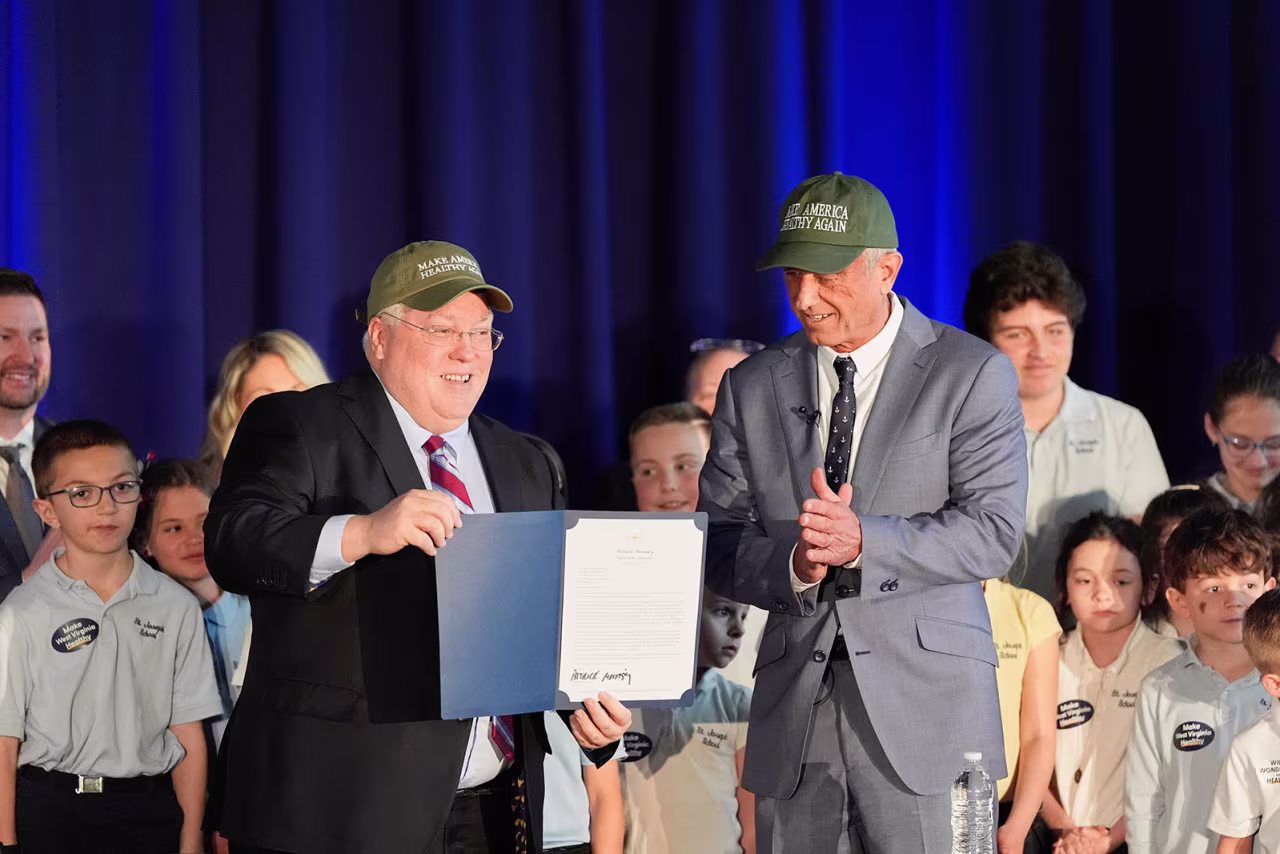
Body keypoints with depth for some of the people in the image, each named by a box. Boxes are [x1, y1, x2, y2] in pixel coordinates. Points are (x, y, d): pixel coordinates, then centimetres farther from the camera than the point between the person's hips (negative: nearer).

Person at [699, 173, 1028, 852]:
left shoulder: (973, 375, 1)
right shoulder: (751, 388, 12)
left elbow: (993, 534, -7)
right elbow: (717, 543, 8)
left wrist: (863, 541, -20)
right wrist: (792, 562, -13)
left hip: (926, 700, -3)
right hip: (792, 705, 3)